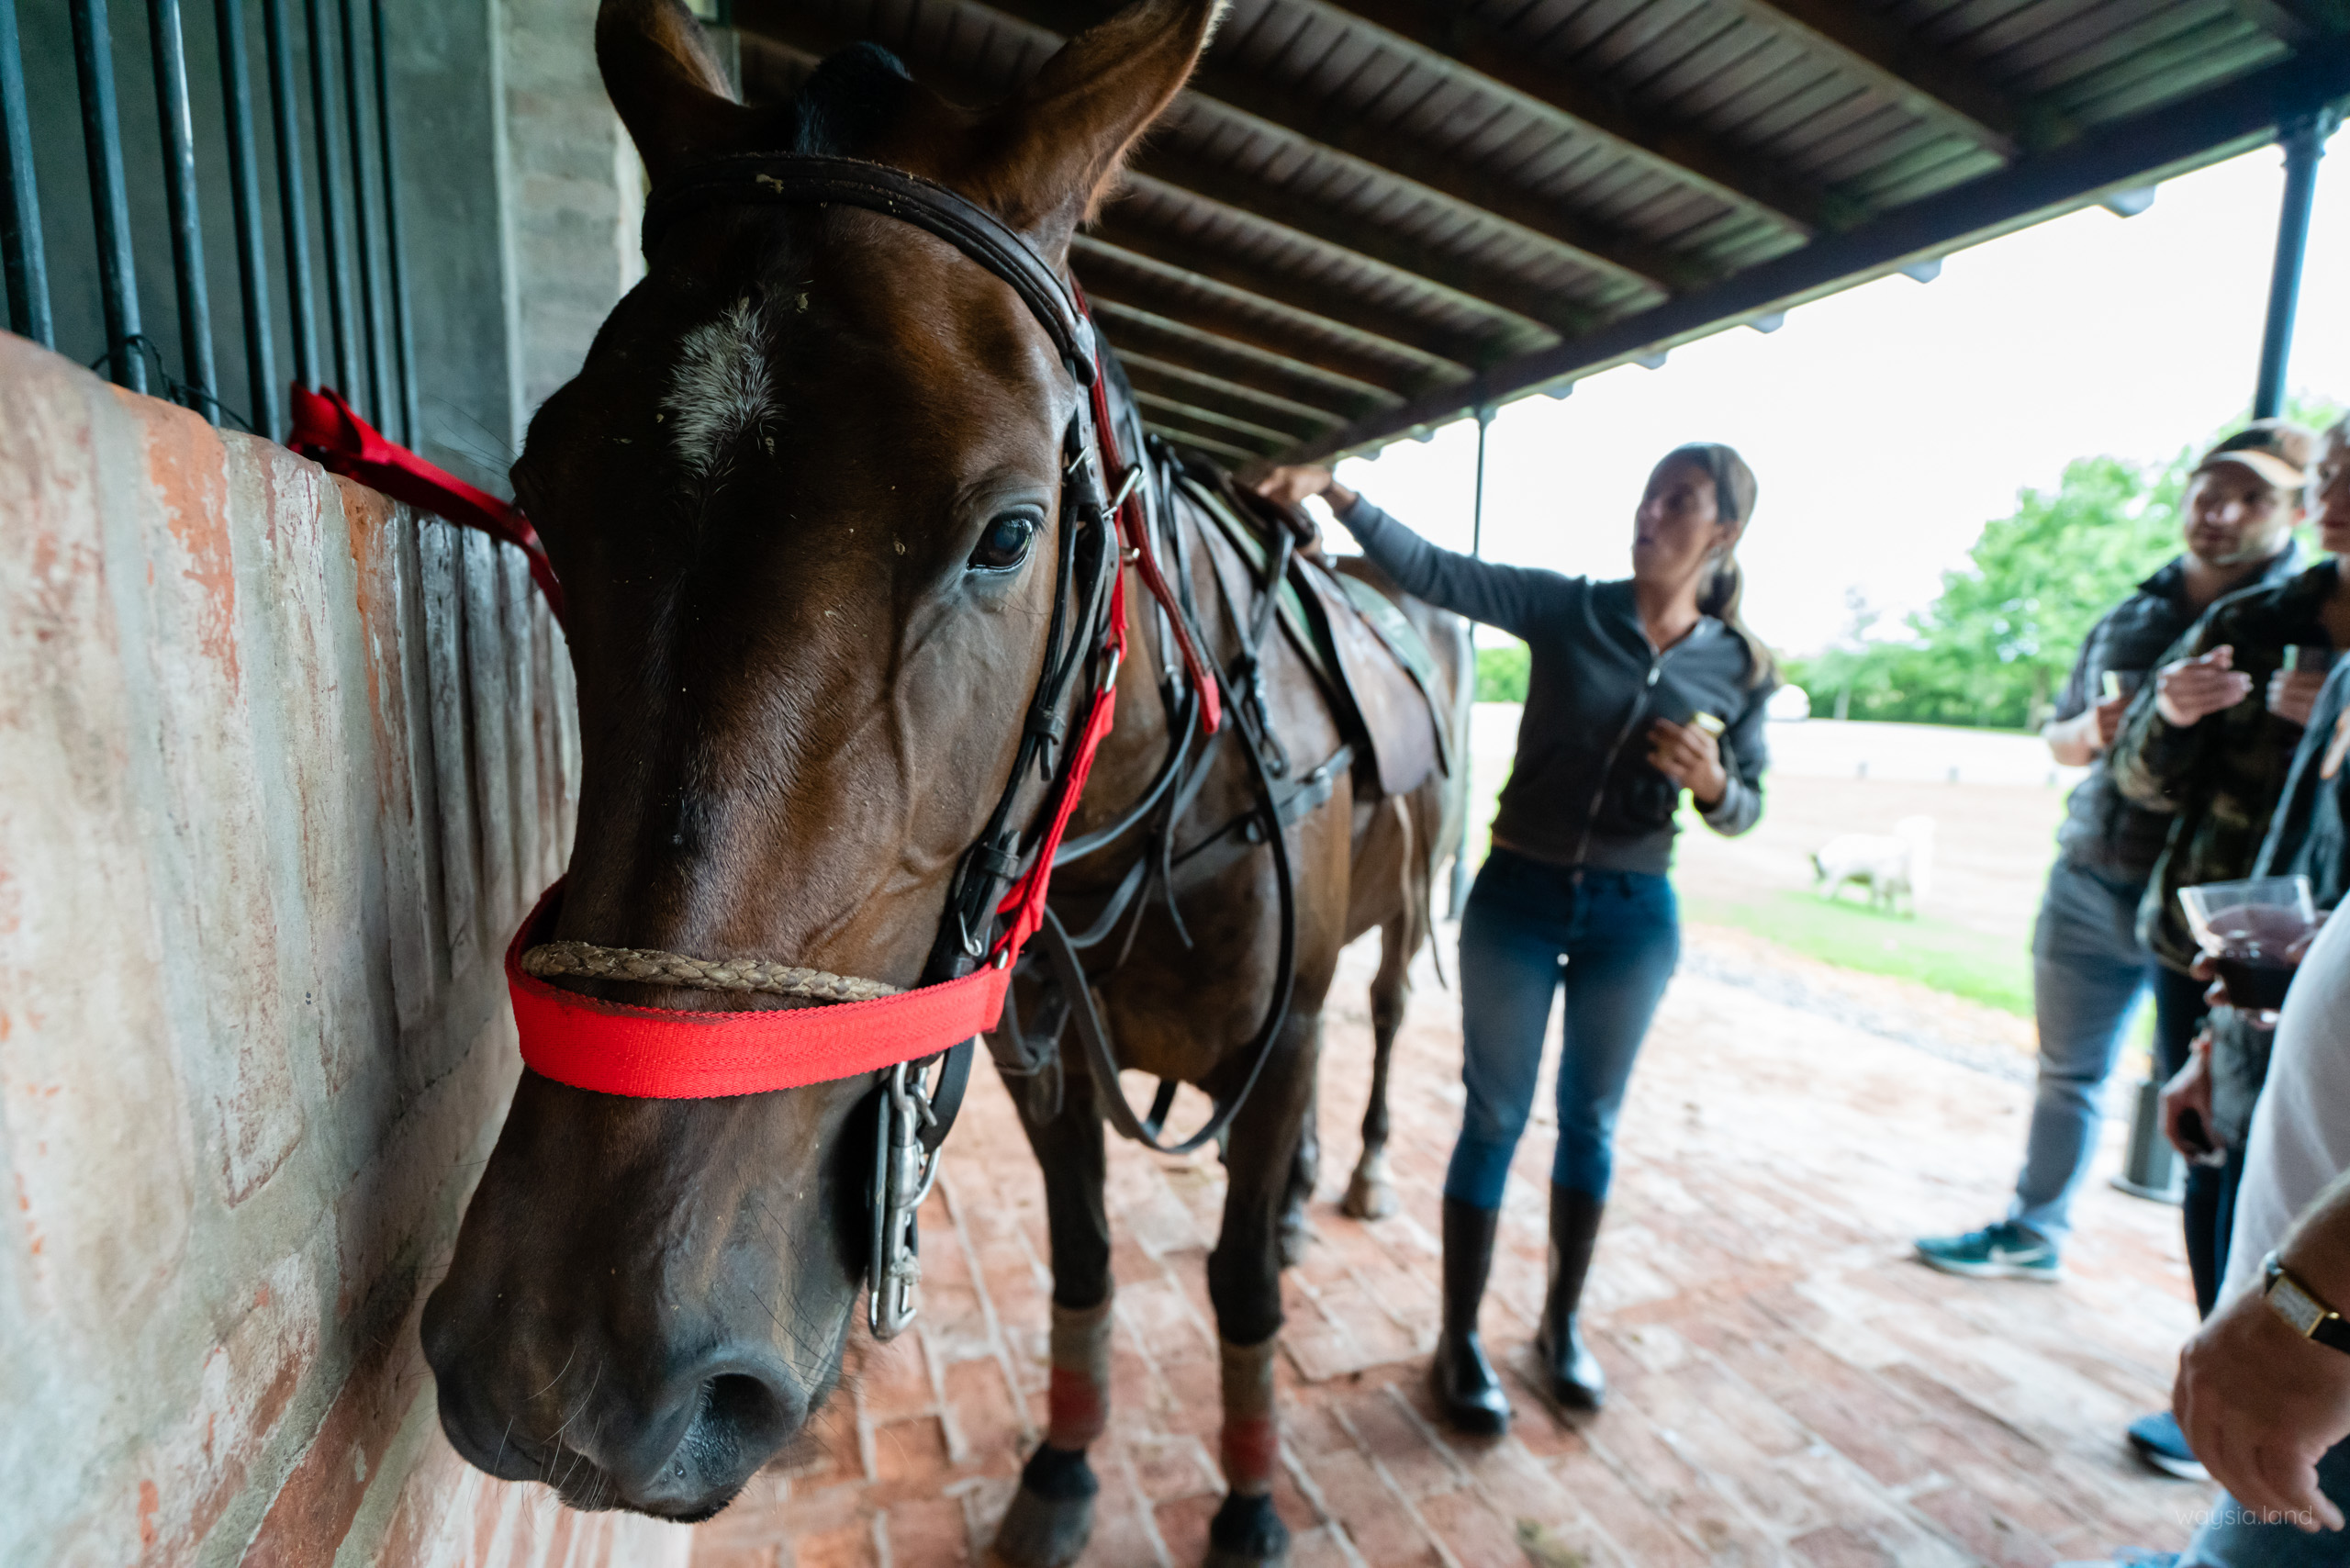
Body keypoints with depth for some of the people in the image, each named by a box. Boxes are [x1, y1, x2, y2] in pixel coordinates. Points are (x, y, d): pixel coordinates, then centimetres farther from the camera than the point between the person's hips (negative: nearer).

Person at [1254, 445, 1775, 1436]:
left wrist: (1711, 779, -16)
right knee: (1495, 1118, 7)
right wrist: (1337, 497, -29)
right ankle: (1459, 1344, 24)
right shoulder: (1567, 609, -6)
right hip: (1518, 895, -2)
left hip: (1633, 914, 2)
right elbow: (1434, 572, -16)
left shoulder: (1742, 668, 0)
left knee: (1590, 1120, 16)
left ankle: (1562, 1327, 38)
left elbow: (1745, 809, 7)